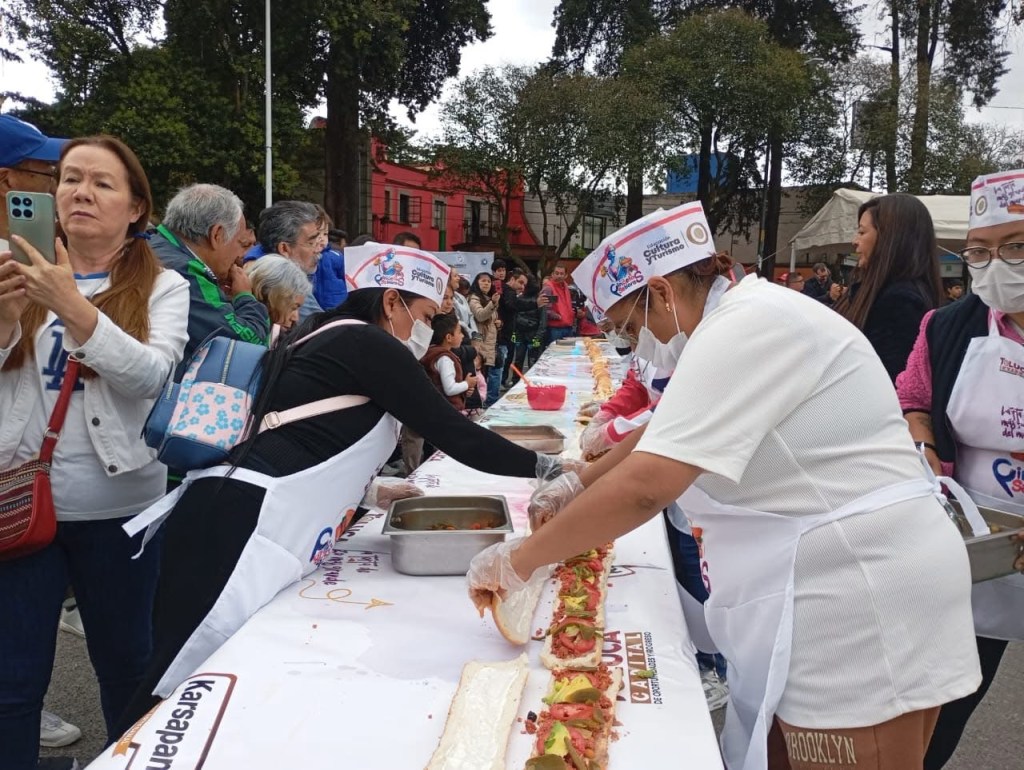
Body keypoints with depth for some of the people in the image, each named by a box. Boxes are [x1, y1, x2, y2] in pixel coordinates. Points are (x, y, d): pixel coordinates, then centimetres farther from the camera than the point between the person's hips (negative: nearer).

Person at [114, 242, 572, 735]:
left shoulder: (326, 341, 22)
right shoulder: (371, 346, -4)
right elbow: (453, 434, -4)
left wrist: (371, 488, 26)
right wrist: (545, 468, 6)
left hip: (228, 517, 10)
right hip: (242, 527, -10)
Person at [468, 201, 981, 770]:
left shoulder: (747, 328, -21)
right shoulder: (743, 320, 12)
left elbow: (644, 486, -28)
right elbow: (665, 432, 25)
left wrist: (516, 561, -18)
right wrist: (579, 483, 20)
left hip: (859, 610, -9)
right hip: (825, 598, 9)